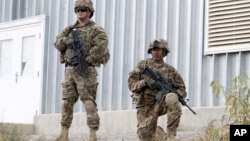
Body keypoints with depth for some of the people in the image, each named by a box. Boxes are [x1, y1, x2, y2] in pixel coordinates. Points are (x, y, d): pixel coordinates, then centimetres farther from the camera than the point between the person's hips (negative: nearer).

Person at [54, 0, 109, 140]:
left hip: (86, 70, -6)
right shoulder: (70, 29, 19)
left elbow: (101, 47, -15)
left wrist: (86, 60, -16)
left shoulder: (96, 30, 0)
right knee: (67, 102, 3)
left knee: (89, 102, -10)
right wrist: (67, 40, -13)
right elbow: (58, 43, 7)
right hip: (70, 70, 6)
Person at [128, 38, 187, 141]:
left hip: (161, 102, -1)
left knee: (172, 98, -34)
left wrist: (175, 94, -15)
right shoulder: (143, 65, 6)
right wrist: (146, 82, -19)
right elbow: (131, 83, -1)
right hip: (145, 107, 1)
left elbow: (182, 91, 8)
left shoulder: (170, 70, 6)